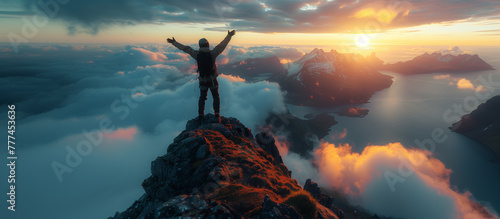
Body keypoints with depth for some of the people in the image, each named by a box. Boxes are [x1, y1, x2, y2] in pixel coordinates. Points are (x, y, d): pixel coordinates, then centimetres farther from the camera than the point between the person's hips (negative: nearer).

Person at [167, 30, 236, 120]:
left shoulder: (197, 54, -9)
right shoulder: (212, 53, -15)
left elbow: (185, 48, 0)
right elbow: (222, 45, -8)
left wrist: (174, 42, 11)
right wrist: (229, 36, 1)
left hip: (202, 81, 2)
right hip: (213, 81, -2)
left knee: (202, 98, 20)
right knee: (216, 97, 16)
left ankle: (200, 115, 18)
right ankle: (217, 114, 8)